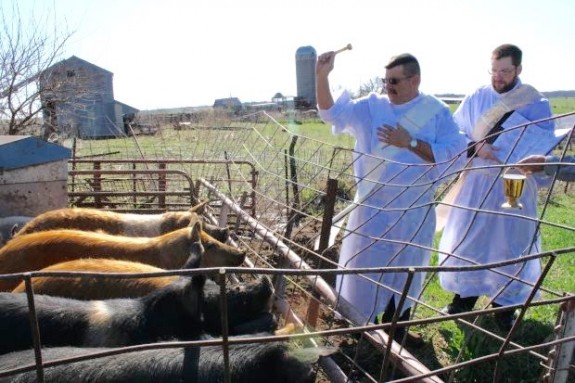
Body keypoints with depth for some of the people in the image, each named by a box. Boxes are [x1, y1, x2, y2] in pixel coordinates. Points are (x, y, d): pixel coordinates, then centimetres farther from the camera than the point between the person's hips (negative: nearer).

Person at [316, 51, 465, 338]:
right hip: (372, 206, 1)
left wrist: (410, 143, -19)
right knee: (366, 267, 10)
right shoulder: (371, 106, -1)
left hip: (413, 210, 0)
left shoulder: (437, 112, -4)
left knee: (405, 270, 16)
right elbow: (332, 112, -9)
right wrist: (322, 76, -23)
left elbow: (454, 153, -12)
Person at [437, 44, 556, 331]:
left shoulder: (536, 103, -3)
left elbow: (545, 142, -12)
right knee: (467, 238, 8)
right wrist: (474, 147, -19)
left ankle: (504, 303, 24)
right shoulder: (475, 98, 2)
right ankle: (467, 293, 28)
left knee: (509, 243, 5)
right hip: (476, 181, 2)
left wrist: (512, 114, -23)